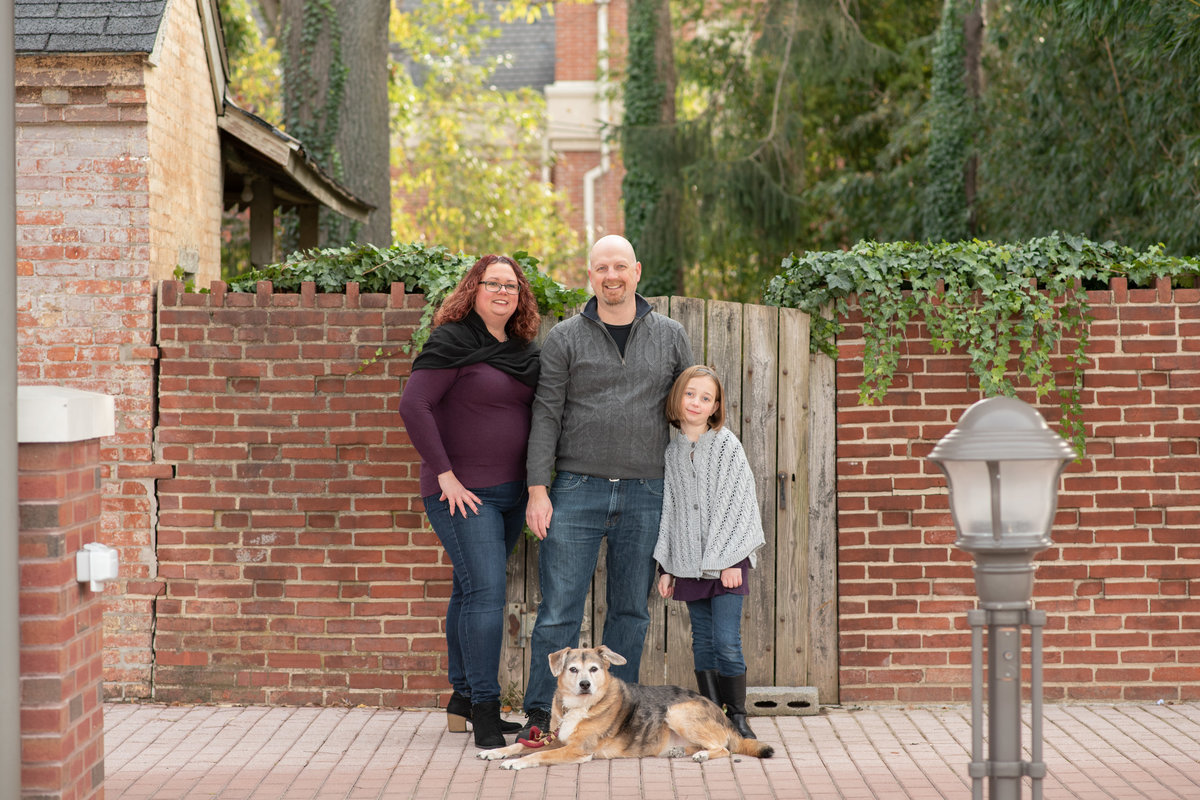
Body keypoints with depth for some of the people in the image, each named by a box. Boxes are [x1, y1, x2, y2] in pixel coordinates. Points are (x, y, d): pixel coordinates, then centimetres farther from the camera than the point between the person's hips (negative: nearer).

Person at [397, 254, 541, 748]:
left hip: (511, 492, 7)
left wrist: (534, 482, 12)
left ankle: (462, 702, 23)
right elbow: (413, 406, -16)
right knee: (485, 591, -14)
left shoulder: (524, 351, 12)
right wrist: (445, 475, -18)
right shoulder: (452, 342, -10)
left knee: (472, 590, 14)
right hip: (463, 493, -7)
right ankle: (484, 713, -13)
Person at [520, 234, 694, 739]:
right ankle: (539, 715, 4)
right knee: (559, 609, -4)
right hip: (577, 490, -2)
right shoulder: (565, 339, 3)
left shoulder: (671, 337, 8)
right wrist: (538, 490, -8)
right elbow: (546, 416, 0)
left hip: (645, 495, 2)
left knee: (631, 611, 7)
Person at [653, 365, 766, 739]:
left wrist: (731, 561, -11)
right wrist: (665, 565, 8)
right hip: (689, 561, 4)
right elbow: (667, 508, 11)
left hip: (726, 561, -4)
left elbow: (737, 504, -6)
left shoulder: (727, 445, -4)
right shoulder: (670, 450, 6)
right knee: (702, 642, 7)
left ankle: (737, 717, 3)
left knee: (727, 642, -9)